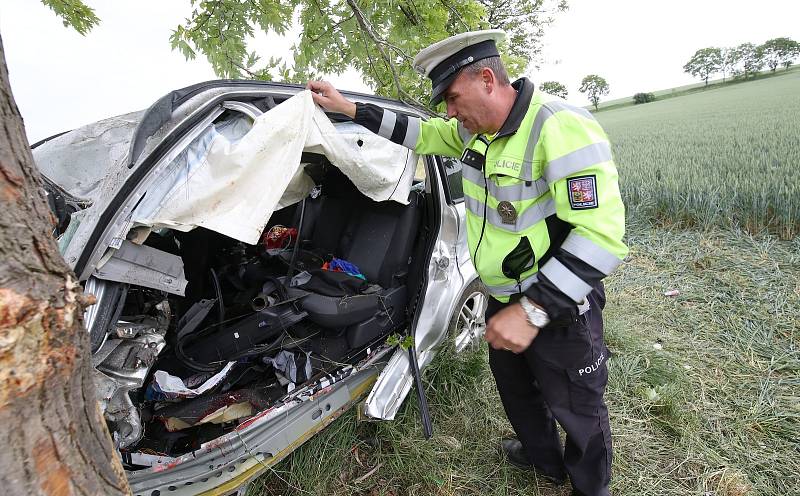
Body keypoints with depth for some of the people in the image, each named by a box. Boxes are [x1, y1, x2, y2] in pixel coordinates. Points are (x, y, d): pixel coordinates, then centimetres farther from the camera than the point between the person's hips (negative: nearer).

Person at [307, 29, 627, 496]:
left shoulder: (564, 129, -28)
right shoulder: (477, 130, -2)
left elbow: (601, 237, -32)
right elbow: (420, 133, 12)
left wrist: (533, 311, -33)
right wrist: (348, 108, 7)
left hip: (560, 308, -8)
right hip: (505, 300, 9)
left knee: (577, 409, 13)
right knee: (513, 383, 27)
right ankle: (542, 457, 55)